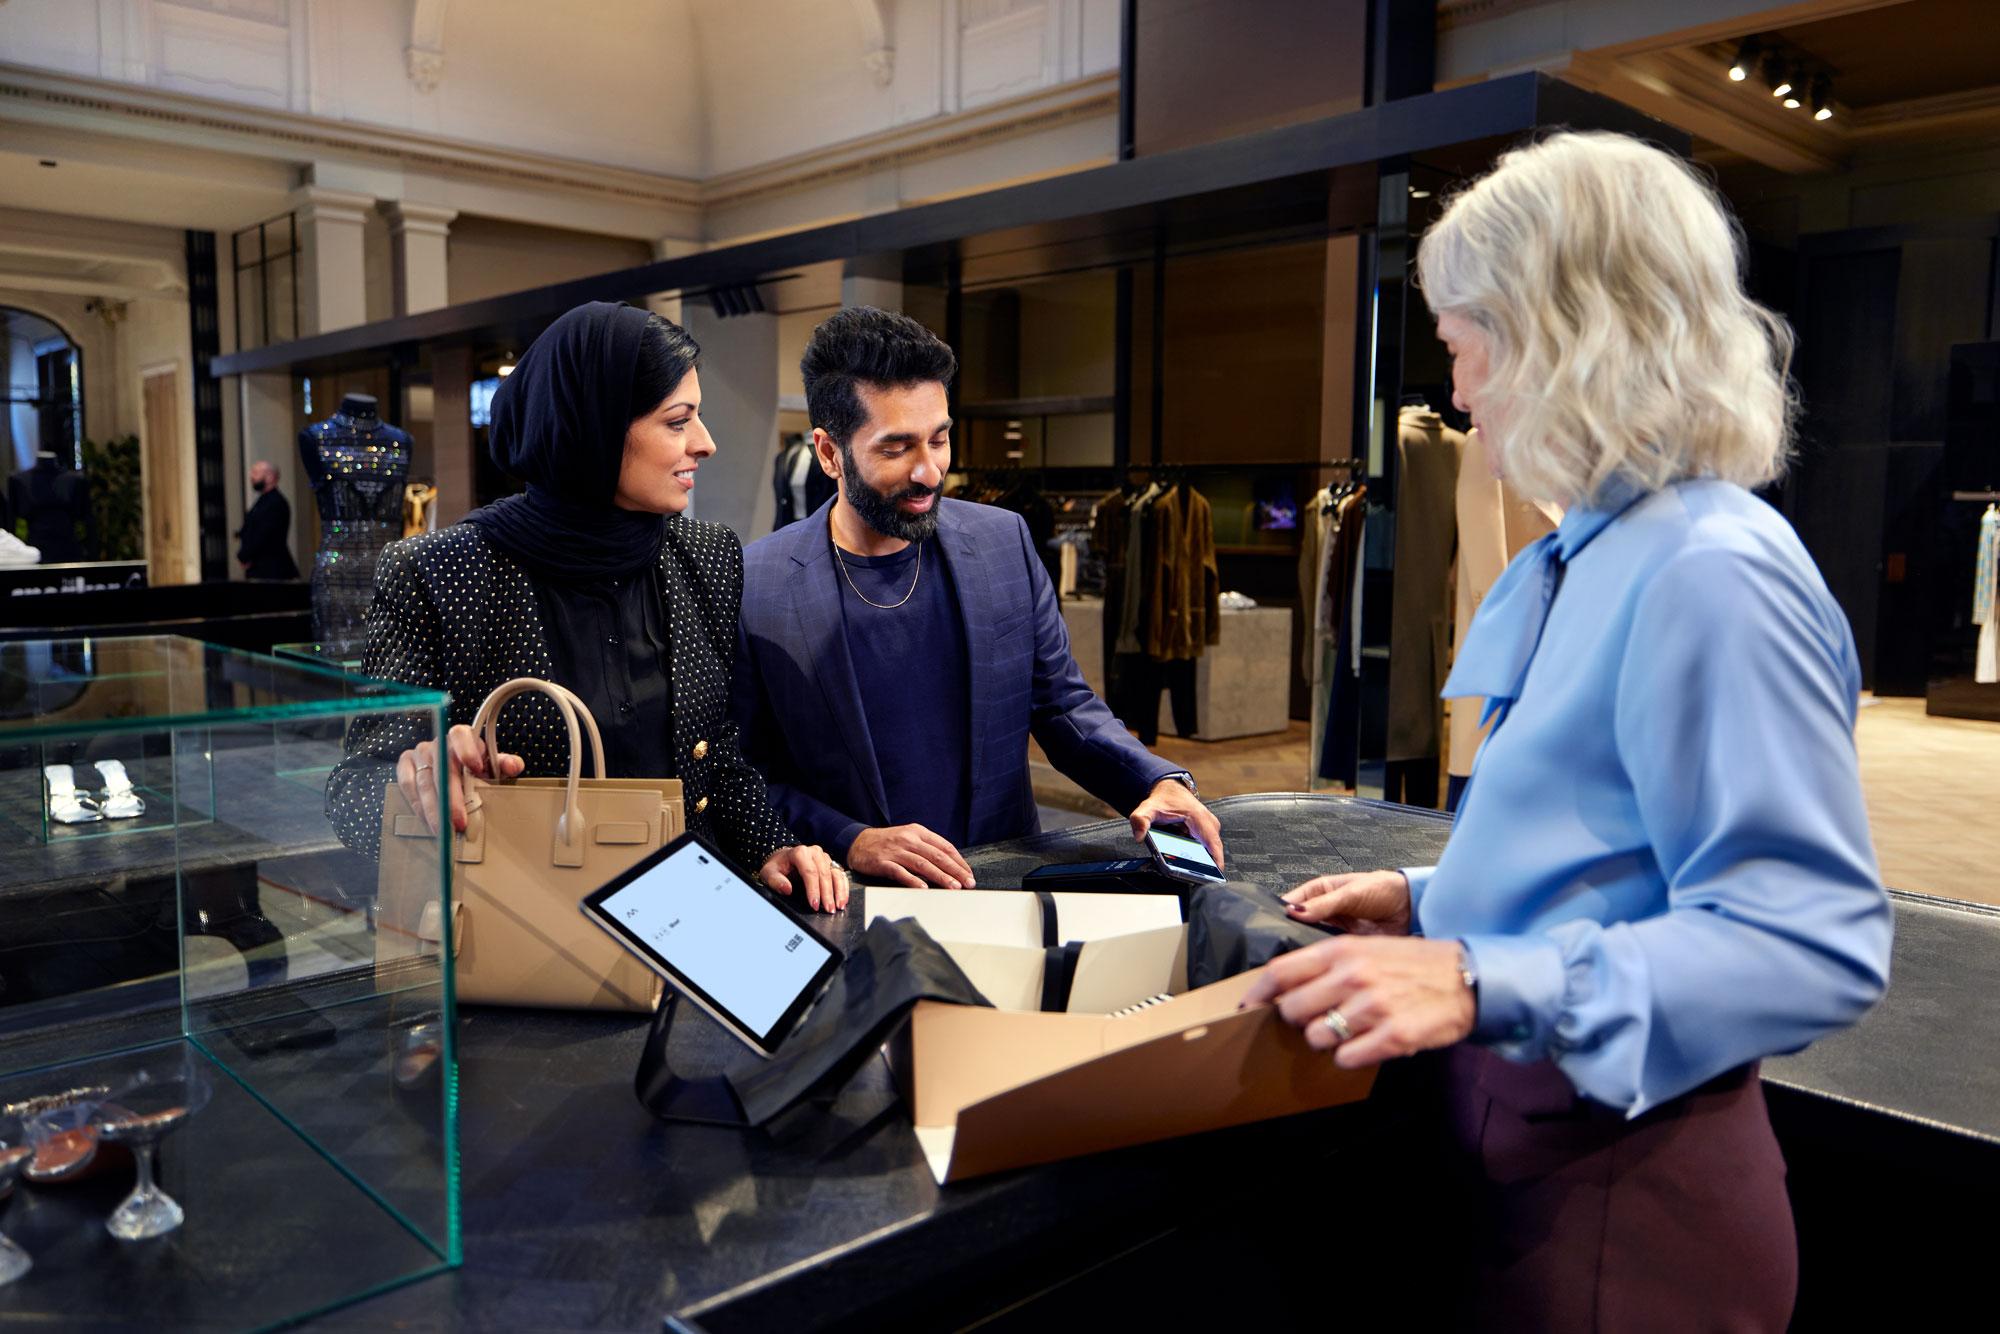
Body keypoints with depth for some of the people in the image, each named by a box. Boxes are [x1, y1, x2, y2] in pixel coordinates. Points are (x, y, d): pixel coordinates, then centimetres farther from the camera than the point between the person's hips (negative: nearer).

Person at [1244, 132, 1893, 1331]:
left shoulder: (1709, 573, -22)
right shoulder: (1596, 555, 9)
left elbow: (1813, 943, -25)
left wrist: (1485, 982, -34)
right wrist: (1433, 904, 11)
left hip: (1619, 1191, -9)